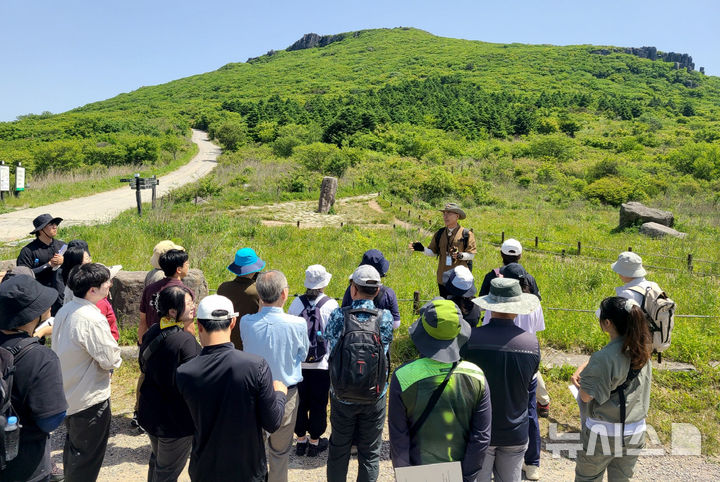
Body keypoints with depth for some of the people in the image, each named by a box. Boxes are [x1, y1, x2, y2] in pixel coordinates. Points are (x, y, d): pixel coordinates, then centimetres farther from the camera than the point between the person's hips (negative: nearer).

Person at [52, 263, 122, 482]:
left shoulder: (64, 310, -1)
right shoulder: (93, 320, -28)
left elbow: (59, 348, 9)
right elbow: (110, 361, -23)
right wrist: (115, 359, 0)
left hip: (67, 394, 9)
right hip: (90, 398, -9)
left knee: (73, 445, 27)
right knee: (87, 456, 9)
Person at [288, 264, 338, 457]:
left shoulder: (296, 303, -5)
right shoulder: (330, 305, -13)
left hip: (298, 362, 3)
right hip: (322, 363, -3)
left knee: (300, 402, 16)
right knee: (318, 403, 12)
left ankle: (301, 440, 28)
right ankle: (315, 442, 24)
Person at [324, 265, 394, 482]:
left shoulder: (338, 316, -15)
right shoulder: (385, 318, -14)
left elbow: (329, 348, -4)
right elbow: (386, 349, -3)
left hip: (342, 396, 0)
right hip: (374, 397, 0)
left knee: (339, 449, 20)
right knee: (370, 453, 17)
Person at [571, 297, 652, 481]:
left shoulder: (604, 358, -27)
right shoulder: (642, 350, -4)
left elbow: (586, 396, -20)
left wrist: (582, 372, -3)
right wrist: (584, 370, -5)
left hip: (603, 433, -6)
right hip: (635, 432, 6)